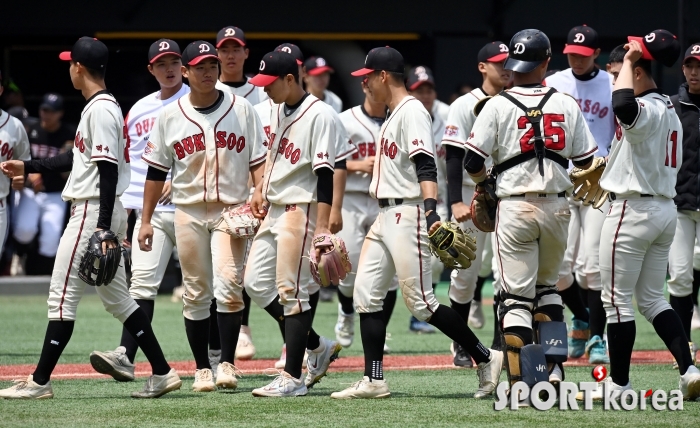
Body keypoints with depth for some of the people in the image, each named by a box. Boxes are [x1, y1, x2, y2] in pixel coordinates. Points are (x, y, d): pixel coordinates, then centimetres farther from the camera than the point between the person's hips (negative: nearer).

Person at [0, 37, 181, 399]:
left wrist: (103, 228, -25)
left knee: (62, 296, -6)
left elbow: (108, 169, -21)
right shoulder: (102, 107, 16)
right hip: (99, 214, 10)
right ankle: (161, 373, 10)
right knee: (117, 298, 12)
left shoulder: (100, 110, -15)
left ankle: (39, 382, -4)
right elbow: (79, 158, 27)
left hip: (93, 212, -10)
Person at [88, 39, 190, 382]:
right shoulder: (138, 110, 16)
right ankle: (125, 355, -18)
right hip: (149, 210, 4)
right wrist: (125, 207, 11)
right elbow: (129, 162, 19)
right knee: (142, 282, -8)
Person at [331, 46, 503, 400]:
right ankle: (373, 381, 5)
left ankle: (486, 358, 1)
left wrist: (431, 210, -35)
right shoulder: (392, 115, 17)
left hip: (407, 216, -10)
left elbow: (425, 166, -24)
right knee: (365, 294, 5)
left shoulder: (412, 111, -13)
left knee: (420, 302, -9)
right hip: (385, 215, 10)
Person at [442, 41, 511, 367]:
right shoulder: (464, 106, -4)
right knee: (465, 271, 0)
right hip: (473, 196, -3)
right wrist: (456, 203, -20)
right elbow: (454, 158, -9)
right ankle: (461, 345, 13)